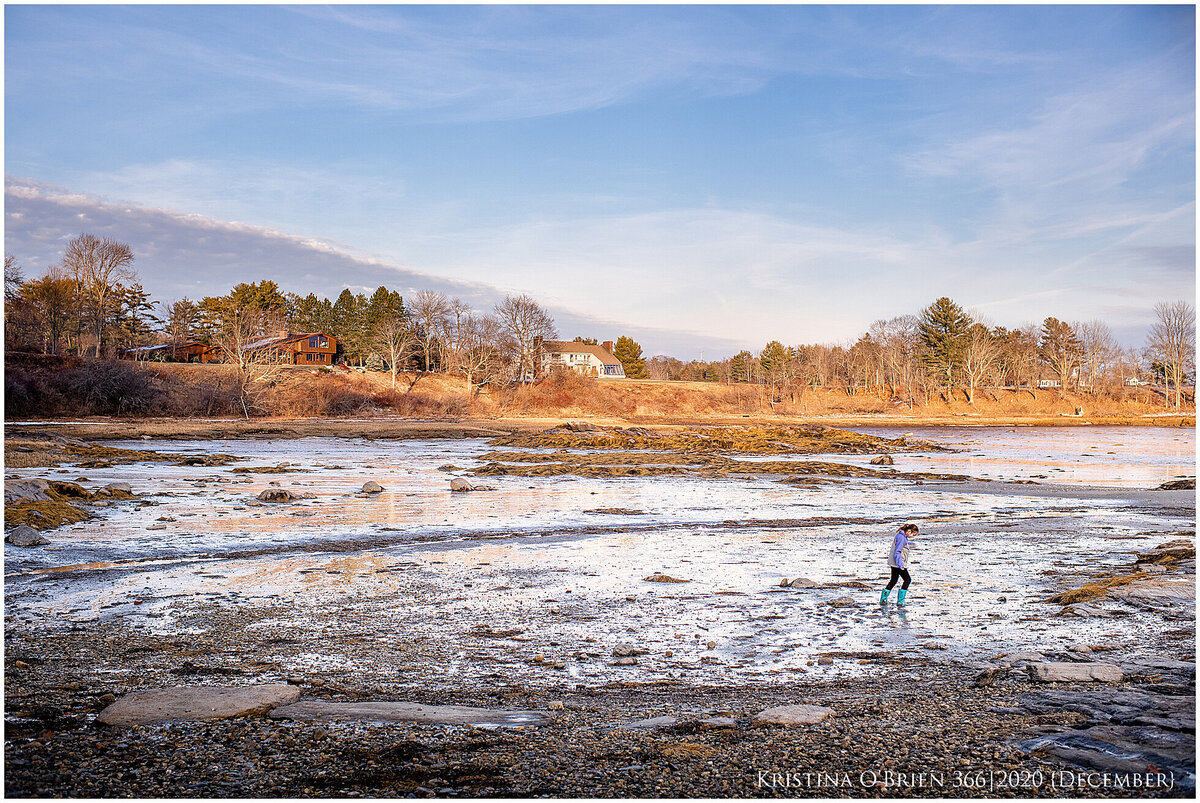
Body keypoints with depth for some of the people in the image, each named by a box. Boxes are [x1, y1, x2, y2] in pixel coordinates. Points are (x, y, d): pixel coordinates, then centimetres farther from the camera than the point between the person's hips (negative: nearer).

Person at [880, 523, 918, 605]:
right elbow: (897, 553, -25)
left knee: (893, 580, 16)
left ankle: (883, 599, 19)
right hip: (897, 563, -10)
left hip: (895, 563, 10)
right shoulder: (901, 538, -20)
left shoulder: (903, 537, 10)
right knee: (907, 579, -2)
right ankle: (900, 600, 0)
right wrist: (900, 564, -31)